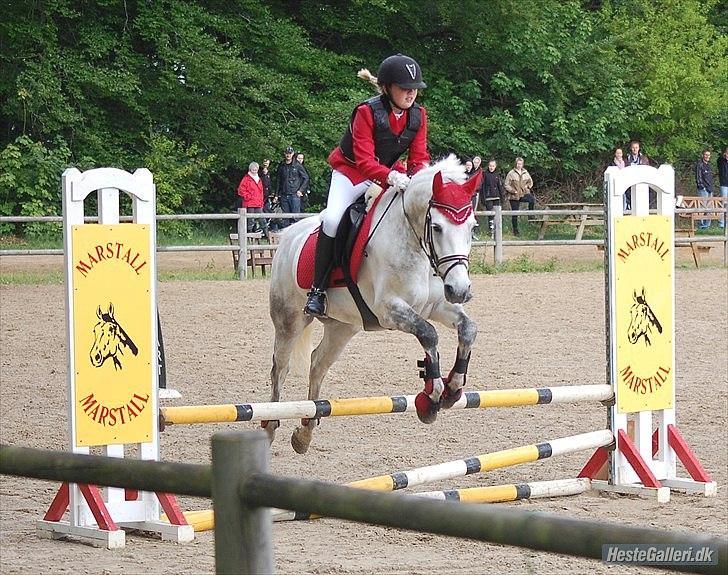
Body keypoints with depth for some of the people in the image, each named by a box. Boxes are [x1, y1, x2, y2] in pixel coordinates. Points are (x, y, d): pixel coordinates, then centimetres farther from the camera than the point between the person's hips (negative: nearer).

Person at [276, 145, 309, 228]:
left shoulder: (297, 166, 1)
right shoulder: (281, 166, 10)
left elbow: (306, 178, 6)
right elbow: (278, 181, 17)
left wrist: (300, 190, -1)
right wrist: (277, 194, 12)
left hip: (295, 195, -3)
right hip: (284, 196, 3)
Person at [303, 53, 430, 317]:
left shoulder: (418, 115, -7)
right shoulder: (367, 112, -23)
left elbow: (419, 156, -5)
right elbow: (364, 159, -30)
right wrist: (390, 177, -49)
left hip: (390, 173, 5)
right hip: (351, 172, -5)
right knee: (332, 219, -27)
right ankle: (318, 289, -18)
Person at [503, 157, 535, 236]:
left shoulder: (525, 173, 7)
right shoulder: (511, 173, -3)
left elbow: (530, 182, 19)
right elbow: (506, 185, -3)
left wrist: (527, 186, -2)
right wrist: (513, 191, -15)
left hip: (524, 193, 2)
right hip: (514, 196, -2)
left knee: (532, 200, -30)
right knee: (515, 214, 1)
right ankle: (515, 231, 13)